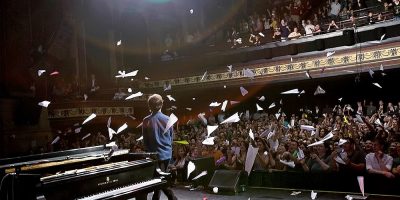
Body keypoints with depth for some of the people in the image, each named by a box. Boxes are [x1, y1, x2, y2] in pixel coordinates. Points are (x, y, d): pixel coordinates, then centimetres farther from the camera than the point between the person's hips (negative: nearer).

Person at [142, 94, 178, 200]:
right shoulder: (167, 119, -3)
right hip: (167, 153, 4)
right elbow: (171, 137, 6)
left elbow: (145, 140, -4)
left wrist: (148, 151, 10)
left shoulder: (146, 121, -12)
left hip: (156, 154, -4)